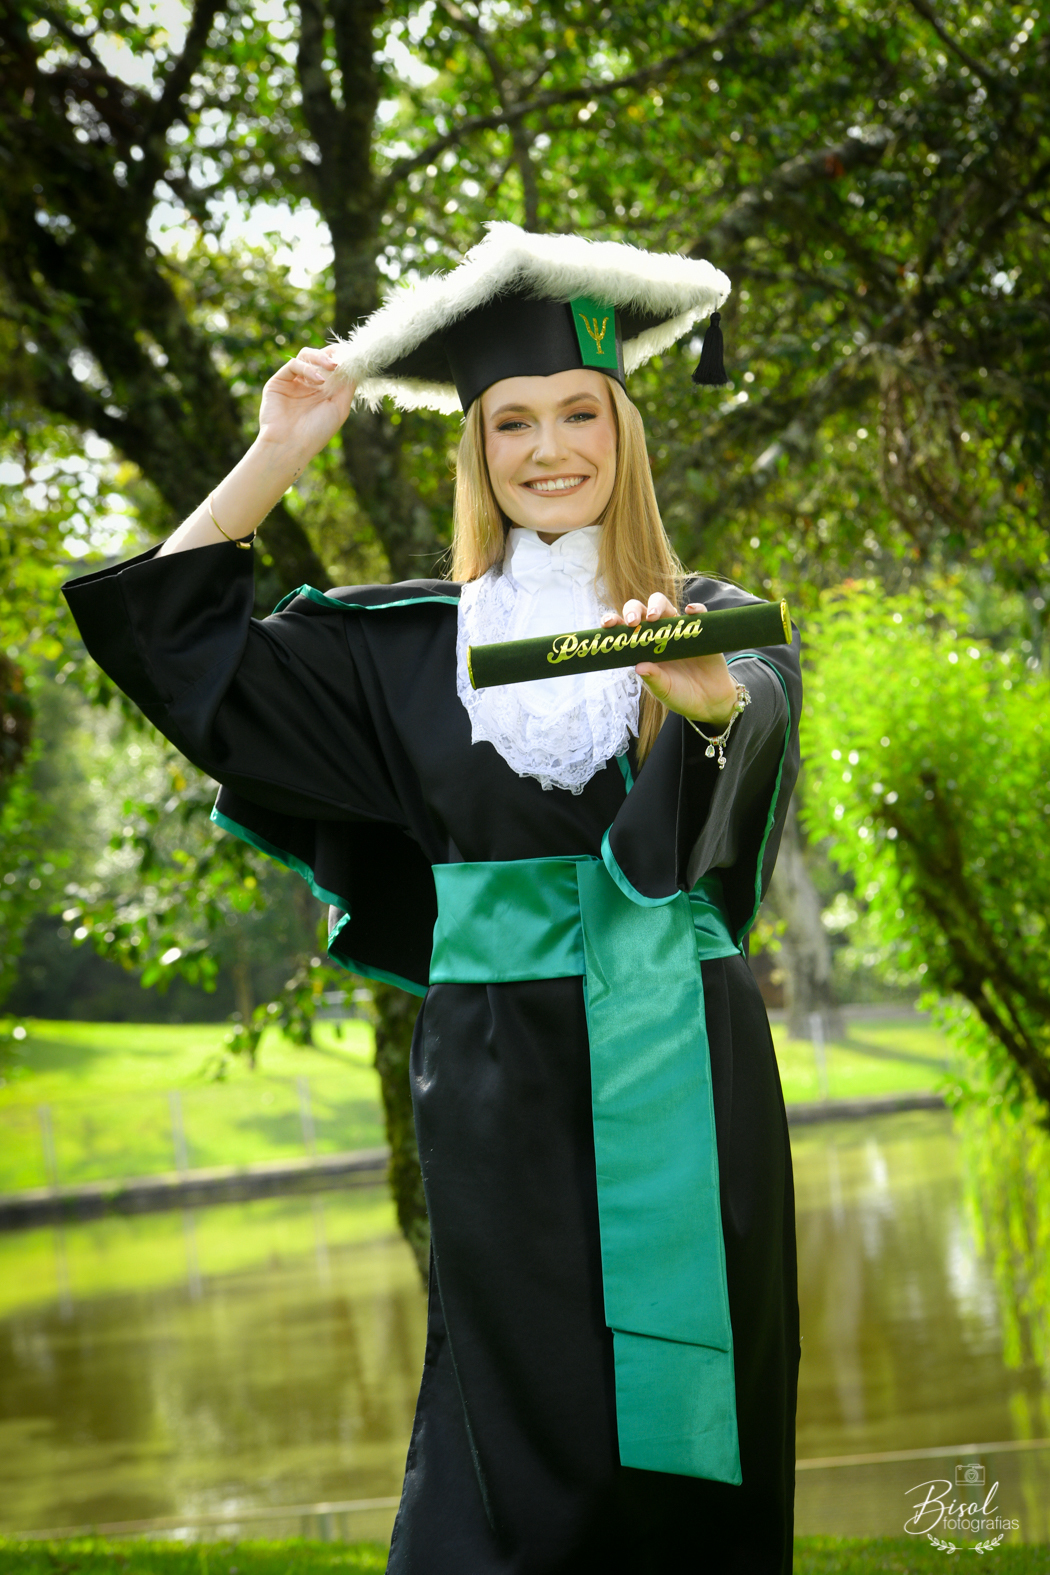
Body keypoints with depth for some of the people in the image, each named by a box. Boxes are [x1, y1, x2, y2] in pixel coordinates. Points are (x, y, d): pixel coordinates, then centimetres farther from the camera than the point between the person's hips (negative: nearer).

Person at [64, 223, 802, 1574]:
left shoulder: (707, 617, 4)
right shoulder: (412, 645, 9)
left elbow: (756, 704, -20)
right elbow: (179, 640, 8)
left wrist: (699, 686, -43)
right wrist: (278, 454, 1)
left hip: (681, 1073, 0)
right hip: (498, 1085, 0)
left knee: (685, 1439, 0)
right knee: (517, 1428, -1)